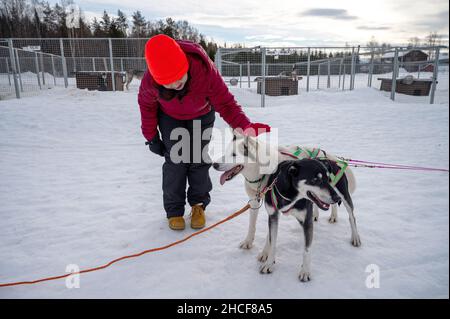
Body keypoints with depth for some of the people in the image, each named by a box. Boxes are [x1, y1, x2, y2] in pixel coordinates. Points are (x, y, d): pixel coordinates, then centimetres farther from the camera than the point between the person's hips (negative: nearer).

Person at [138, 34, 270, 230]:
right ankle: (174, 210, 8)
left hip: (201, 115, 0)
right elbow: (147, 104, -12)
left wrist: (245, 127, -50)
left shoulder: (205, 71, -39)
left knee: (198, 159, -4)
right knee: (176, 161, -8)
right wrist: (151, 136, -7)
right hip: (171, 118, 1)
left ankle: (198, 205, 16)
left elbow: (225, 103, -33)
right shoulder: (150, 80, -33)